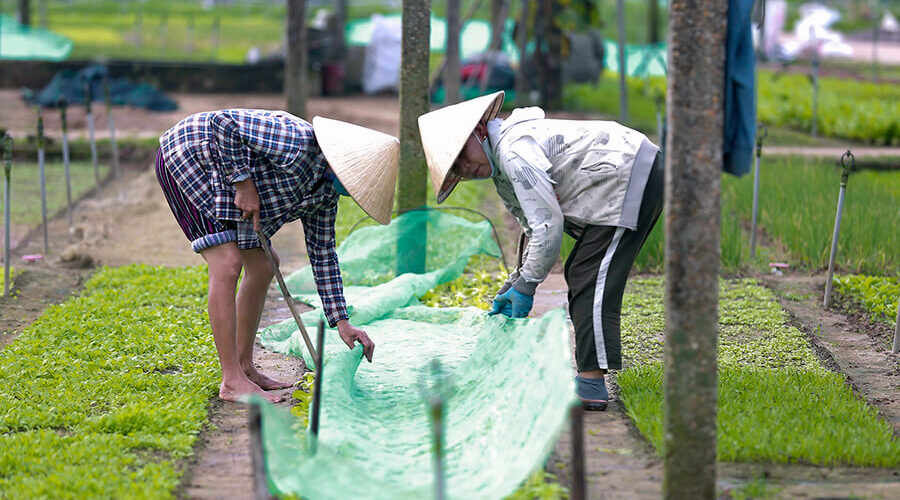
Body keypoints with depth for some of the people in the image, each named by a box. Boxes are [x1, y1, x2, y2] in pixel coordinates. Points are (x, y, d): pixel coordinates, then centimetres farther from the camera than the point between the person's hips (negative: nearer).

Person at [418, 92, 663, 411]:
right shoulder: (502, 175, 16)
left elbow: (549, 224, -20)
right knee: (580, 274, 15)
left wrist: (526, 285, -12)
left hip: (630, 177, -11)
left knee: (591, 280, -14)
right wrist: (513, 285, 11)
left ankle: (591, 386, -19)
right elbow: (536, 231, 20)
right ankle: (589, 375, 14)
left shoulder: (515, 151, -17)